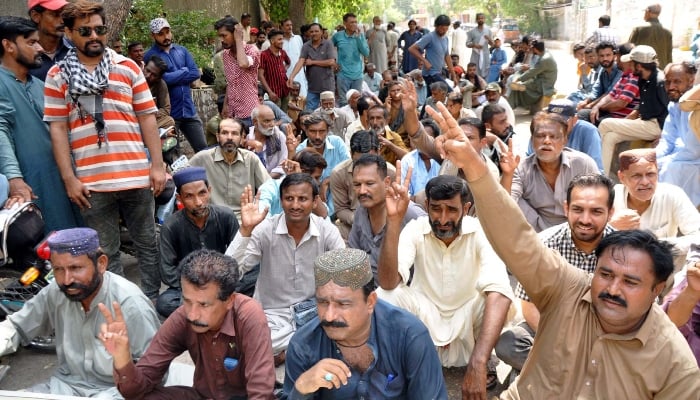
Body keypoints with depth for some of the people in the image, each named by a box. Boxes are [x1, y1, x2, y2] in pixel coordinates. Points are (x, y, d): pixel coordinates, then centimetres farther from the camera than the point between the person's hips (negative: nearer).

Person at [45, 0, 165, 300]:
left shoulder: (128, 67, 8)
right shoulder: (58, 75, 6)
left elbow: (147, 117, 6)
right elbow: (57, 128, 4)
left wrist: (157, 165, 0)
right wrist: (69, 178, -3)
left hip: (137, 174, 1)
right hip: (91, 181, -1)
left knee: (147, 244, 11)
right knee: (105, 252, 9)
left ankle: (154, 300, 25)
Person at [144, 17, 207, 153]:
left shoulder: (181, 50, 10)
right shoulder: (150, 56, -6)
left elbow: (195, 73, 0)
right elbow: (164, 78, -19)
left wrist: (174, 76, -9)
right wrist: (184, 71, -5)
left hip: (189, 110, 5)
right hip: (167, 113, -4)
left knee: (203, 149, 9)